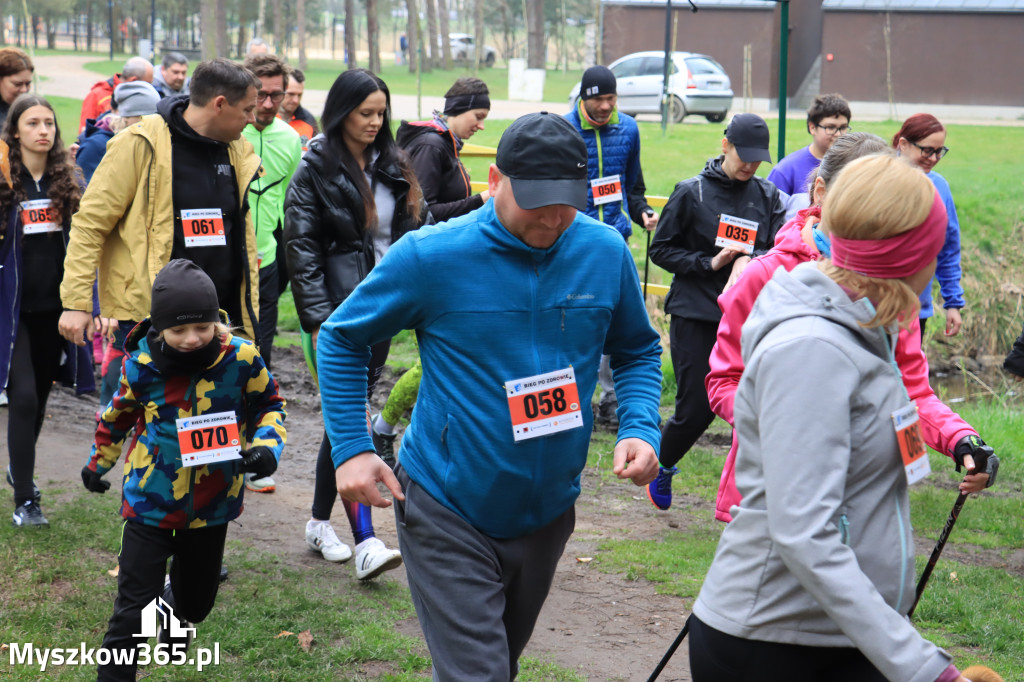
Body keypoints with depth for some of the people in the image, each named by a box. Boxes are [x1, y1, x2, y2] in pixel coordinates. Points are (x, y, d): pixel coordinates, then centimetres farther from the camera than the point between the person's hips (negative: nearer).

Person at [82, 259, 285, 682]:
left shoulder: (241, 358, -15)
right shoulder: (141, 365, -14)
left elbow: (270, 404, 3)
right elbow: (118, 416, 7)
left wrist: (267, 444, -16)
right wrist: (99, 462, 21)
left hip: (212, 501, 2)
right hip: (151, 500, -2)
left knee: (198, 595, 21)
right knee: (133, 606, -6)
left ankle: (178, 614, 58)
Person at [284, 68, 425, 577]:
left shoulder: (393, 167, 12)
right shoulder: (315, 169, -5)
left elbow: (414, 235, 17)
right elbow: (301, 248, -9)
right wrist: (318, 319, -15)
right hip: (335, 311, -6)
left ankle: (320, 523, 25)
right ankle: (365, 543, -17)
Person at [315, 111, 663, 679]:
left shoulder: (606, 252, -7)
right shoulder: (432, 256, -16)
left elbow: (637, 352, 10)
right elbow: (340, 339, -3)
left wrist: (640, 428, -9)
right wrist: (350, 449, -12)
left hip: (547, 510, 5)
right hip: (448, 511, -5)